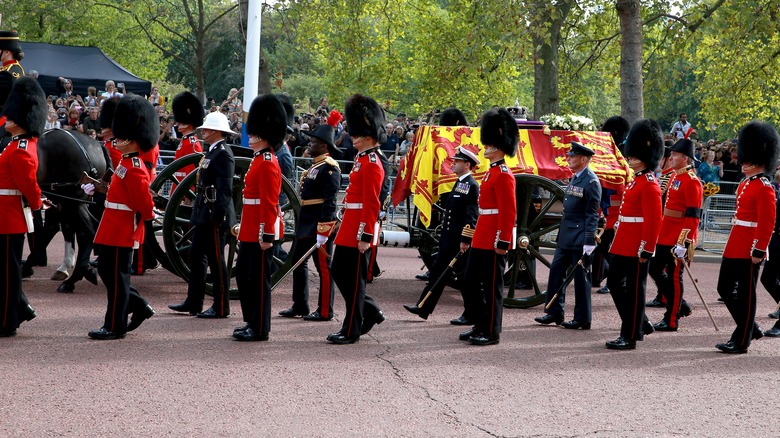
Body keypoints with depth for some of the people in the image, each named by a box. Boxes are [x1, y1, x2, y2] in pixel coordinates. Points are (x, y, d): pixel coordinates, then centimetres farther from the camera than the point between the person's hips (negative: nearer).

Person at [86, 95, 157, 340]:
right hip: (114, 229, 10)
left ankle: (115, 326, 6)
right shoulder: (127, 163, 12)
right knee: (108, 272, 16)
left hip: (122, 232, -10)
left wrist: (145, 217, -6)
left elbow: (145, 204, -21)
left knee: (116, 276, -2)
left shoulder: (134, 169, -20)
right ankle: (139, 308, 24)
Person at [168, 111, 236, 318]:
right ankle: (194, 302, 23)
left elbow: (225, 189, -21)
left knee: (216, 260, -4)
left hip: (215, 216, -11)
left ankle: (221, 307, 3)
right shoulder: (212, 152, 15)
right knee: (196, 256, 15)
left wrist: (218, 216, -24)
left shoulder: (223, 154, -15)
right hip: (203, 214, 11)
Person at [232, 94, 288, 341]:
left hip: (261, 231, -10)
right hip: (250, 231, 10)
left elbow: (269, 203, -20)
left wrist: (267, 235, -22)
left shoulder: (267, 163, -16)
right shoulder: (259, 159, 15)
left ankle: (260, 329, 3)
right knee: (243, 275, 15)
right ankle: (252, 322, 23)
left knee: (259, 279, -3)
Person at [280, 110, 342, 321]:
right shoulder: (314, 166, 16)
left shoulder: (329, 168, -15)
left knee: (324, 267, -3)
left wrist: (323, 231, -24)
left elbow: (329, 201, -21)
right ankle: (300, 306, 25)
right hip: (306, 223, 11)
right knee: (298, 261, 15)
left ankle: (325, 311, 2)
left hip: (320, 224, -11)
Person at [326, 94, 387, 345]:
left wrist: (365, 237, -21)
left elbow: (372, 204, -20)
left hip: (359, 232, -10)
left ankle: (351, 331, 7)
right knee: (338, 271, 15)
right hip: (349, 229, 10)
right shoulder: (362, 159, 14)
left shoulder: (371, 165, -16)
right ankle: (371, 312, 24)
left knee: (353, 279, -2)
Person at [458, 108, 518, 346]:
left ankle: (491, 331, 4)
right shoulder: (491, 172, 16)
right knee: (471, 280, 12)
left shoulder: (503, 176, -14)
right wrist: (470, 237, 22)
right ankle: (481, 325, 21)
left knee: (492, 285, -3)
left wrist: (502, 241, -21)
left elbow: (508, 212, -18)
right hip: (481, 240, 10)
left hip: (494, 241, -10)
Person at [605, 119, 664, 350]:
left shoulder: (649, 184, -14)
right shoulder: (635, 181, 15)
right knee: (614, 283, 14)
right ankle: (640, 324, 25)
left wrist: (646, 250, -21)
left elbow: (653, 221, -19)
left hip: (636, 248, -10)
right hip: (622, 245, 10)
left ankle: (630, 336, 5)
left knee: (634, 290, -2)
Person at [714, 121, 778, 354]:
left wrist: (759, 251, -21)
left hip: (749, 249, -9)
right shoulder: (745, 184, 14)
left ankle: (742, 341, 7)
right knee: (725, 288, 12)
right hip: (734, 246, 9)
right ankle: (750, 329, 24)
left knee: (745, 294, -1)